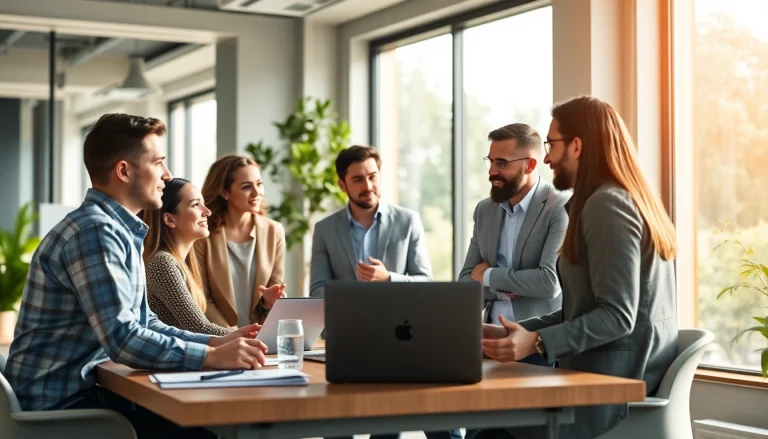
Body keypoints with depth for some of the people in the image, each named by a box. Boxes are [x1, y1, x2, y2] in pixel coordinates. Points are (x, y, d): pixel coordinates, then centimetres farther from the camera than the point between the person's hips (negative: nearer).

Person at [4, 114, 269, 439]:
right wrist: (213, 356, -25)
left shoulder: (119, 230, 13)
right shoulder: (95, 230, -19)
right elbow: (123, 338, -27)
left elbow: (144, 324, 15)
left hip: (82, 389, 10)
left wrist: (217, 342, 3)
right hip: (57, 404, -10)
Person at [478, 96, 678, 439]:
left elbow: (618, 315, -20)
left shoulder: (606, 205, -13)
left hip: (612, 386, -9)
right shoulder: (612, 201, 18)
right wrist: (518, 332, 10)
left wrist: (538, 343, -25)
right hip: (612, 377, 9)